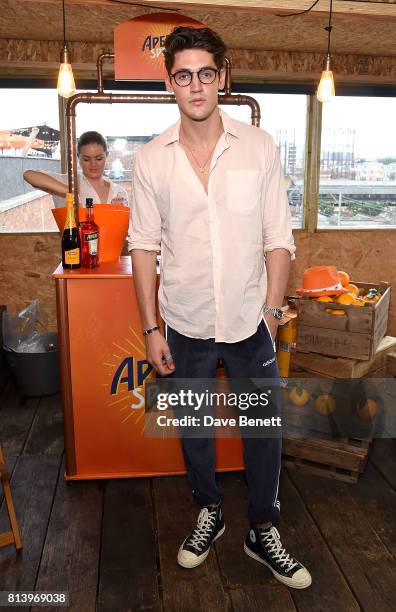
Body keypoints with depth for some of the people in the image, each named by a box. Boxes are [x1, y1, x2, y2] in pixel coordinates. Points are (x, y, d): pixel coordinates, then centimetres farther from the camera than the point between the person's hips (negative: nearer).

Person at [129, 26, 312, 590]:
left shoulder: (259, 147, -4)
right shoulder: (150, 159, -2)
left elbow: (277, 239, -2)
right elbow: (145, 247, -1)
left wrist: (270, 313, -5)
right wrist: (150, 329, -2)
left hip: (249, 323, 0)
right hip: (186, 326, 1)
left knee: (264, 430, 11)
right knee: (193, 427, 17)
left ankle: (263, 532, 34)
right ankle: (209, 513, 42)